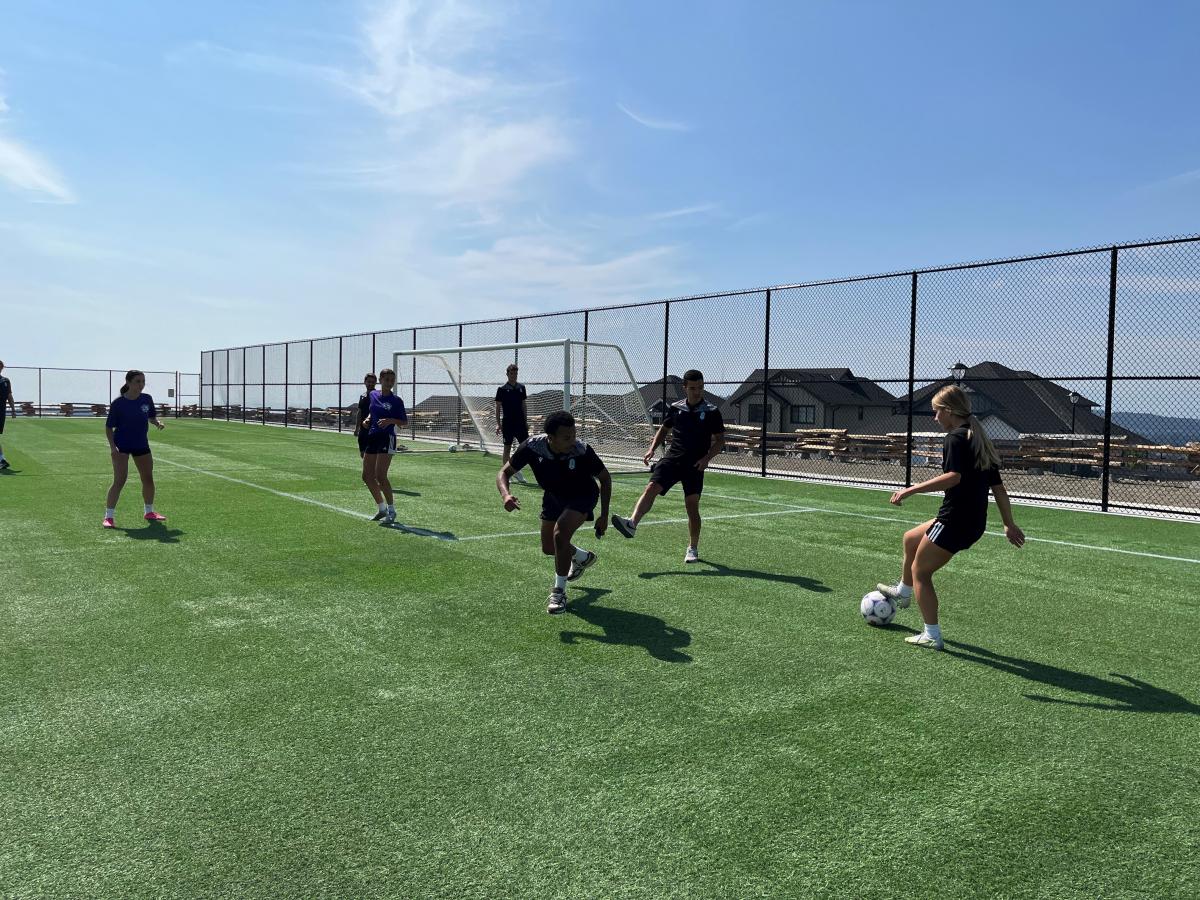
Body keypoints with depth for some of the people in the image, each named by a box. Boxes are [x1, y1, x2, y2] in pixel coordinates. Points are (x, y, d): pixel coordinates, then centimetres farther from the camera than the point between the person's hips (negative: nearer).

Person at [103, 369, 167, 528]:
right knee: (119, 481, -13)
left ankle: (149, 512, 31)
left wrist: (158, 423, -9)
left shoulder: (147, 399, -2)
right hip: (121, 445, -5)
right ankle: (109, 516, -6)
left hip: (141, 445, 5)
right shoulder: (118, 403, -14)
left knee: (148, 479, 14)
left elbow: (152, 416, 13)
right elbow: (109, 427, -8)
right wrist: (112, 446, -19)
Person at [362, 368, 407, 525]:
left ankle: (391, 511, -2)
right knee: (367, 476, 7)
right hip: (372, 437, 7)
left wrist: (390, 420, -20)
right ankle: (382, 509, 22)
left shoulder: (396, 400, -6)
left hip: (387, 438, -7)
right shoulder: (373, 395, 10)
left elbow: (404, 421, -3)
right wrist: (367, 420, 6)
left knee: (380, 476, -15)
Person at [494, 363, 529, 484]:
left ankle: (517, 470, 14)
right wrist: (498, 424, -8)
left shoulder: (521, 387, 8)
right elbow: (498, 407, -2)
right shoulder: (502, 389, -3)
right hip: (507, 423, -4)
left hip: (520, 422, 4)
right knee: (507, 448, 2)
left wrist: (526, 421, 11)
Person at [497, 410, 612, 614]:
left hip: (582, 496, -4)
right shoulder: (532, 447, -30)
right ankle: (584, 558, 47)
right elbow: (504, 472, -19)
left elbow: (605, 478, -16)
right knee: (548, 548, 14)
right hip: (553, 496, 4)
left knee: (560, 534, -28)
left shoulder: (582, 451, -34)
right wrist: (506, 494, -41)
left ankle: (559, 592, -9)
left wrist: (604, 516, -15)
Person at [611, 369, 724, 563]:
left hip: (695, 465, -2)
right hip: (672, 458, 2)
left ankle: (693, 549, 16)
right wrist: (652, 448, 7)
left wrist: (707, 457, -13)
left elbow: (720, 440, 3)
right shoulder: (675, 408, 8)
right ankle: (632, 524, -36)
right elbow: (664, 429, 22)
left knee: (692, 506, 0)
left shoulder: (711, 412, 0)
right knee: (651, 487, -21)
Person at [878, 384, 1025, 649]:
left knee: (920, 571, 5)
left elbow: (953, 476, -30)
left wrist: (912, 489, -29)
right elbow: (998, 487, 17)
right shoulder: (980, 440, 14)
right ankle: (904, 591, 45)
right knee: (911, 539, 27)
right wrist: (1009, 524, 21)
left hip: (955, 522, -9)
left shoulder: (956, 438, -13)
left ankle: (932, 635, 8)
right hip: (975, 522, 9)